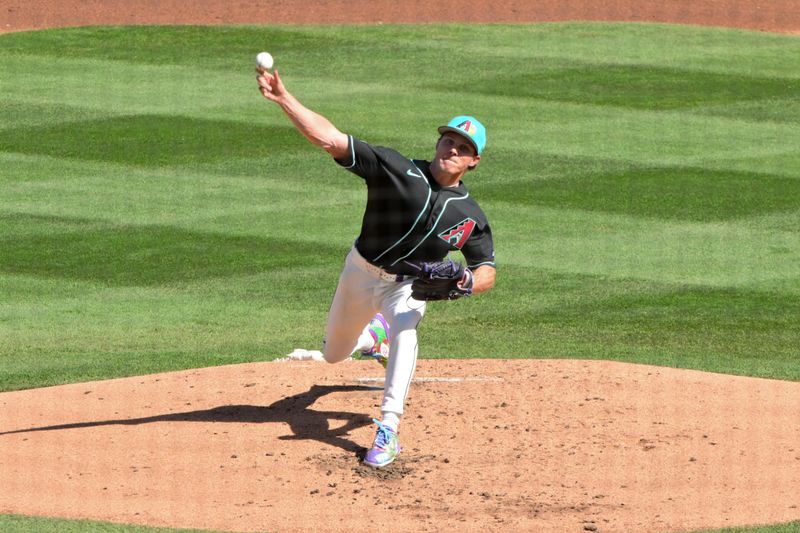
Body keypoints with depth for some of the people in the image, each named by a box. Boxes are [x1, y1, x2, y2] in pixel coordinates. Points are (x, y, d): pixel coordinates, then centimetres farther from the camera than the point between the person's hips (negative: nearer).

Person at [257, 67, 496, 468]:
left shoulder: (470, 217, -13)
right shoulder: (398, 170, -21)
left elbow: (487, 272, -3)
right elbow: (330, 139, -29)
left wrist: (466, 282, -29)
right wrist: (282, 98, -41)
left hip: (409, 287, -1)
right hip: (361, 273, 1)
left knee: (404, 329, -34)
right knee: (334, 355, 17)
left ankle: (388, 431, -36)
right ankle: (373, 336, 55)